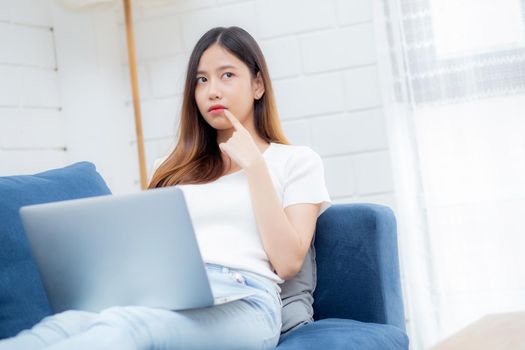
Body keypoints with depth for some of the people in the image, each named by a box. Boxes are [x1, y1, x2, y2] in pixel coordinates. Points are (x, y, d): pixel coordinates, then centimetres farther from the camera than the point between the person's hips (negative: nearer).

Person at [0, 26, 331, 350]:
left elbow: (288, 263, 1)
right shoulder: (175, 166, 28)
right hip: (165, 294, 4)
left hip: (243, 301, -4)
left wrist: (254, 165, 1)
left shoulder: (298, 160, 15)